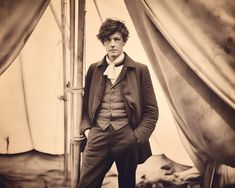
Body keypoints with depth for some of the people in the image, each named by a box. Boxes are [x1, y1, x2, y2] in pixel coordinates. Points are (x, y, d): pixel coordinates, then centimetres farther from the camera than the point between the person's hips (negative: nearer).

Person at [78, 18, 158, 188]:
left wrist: (138, 136, -7)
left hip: (127, 138, -1)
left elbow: (151, 110, 2)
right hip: (98, 137, 2)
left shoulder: (140, 70, 1)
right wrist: (86, 128, 2)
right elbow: (86, 105, 16)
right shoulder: (93, 69, 9)